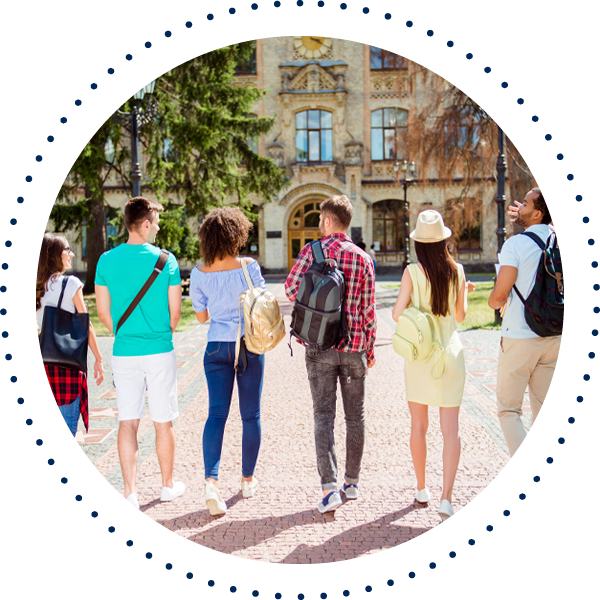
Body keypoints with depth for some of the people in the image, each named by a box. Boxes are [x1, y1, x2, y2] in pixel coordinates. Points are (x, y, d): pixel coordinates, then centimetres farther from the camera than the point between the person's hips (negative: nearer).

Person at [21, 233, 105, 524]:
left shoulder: (31, 289, 10)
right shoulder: (71, 284, -6)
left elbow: (26, 332, 12)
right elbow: (84, 325, -5)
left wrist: (26, 367, 19)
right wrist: (98, 358, 3)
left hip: (39, 360, 6)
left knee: (52, 427, 15)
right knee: (67, 428, -5)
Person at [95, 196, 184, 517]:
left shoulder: (106, 260, 0)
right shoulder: (165, 260, -7)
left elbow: (103, 311, 4)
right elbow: (175, 310, -4)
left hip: (124, 353, 2)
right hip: (160, 351, -2)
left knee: (127, 423, 6)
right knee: (163, 422, 10)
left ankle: (130, 493, 2)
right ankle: (168, 485, 25)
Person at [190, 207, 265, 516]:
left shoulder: (199, 274, -4)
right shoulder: (248, 267, -11)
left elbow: (202, 316, 5)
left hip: (217, 346, 2)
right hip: (250, 345, -1)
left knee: (216, 413, 1)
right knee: (250, 415, 11)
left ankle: (211, 479, -17)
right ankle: (248, 479, 23)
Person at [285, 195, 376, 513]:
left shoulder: (312, 251, -4)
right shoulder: (363, 258, 2)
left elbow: (292, 290, -11)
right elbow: (368, 309, 2)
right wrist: (370, 348, 11)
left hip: (320, 346, -2)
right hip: (354, 347, 2)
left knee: (324, 415, 1)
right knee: (355, 415, 13)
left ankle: (329, 487, -9)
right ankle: (352, 481, 24)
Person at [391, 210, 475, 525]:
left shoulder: (413, 272, -10)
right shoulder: (457, 270, -2)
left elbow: (397, 315, -11)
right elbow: (460, 316, 5)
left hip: (419, 353, -1)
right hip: (450, 351, 1)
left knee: (418, 425, 14)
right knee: (450, 428, 1)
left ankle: (422, 489, 27)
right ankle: (446, 498, -9)